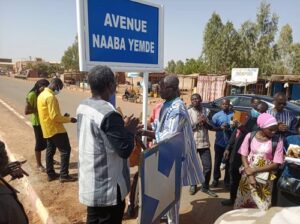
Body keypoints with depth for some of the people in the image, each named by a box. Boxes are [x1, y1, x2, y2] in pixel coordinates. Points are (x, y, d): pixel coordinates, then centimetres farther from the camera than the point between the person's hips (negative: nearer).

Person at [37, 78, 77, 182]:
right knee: (65, 150, -2)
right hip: (55, 129, -10)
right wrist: (69, 119, -13)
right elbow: (54, 116, -24)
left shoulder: (42, 95, 12)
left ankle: (50, 174, 25)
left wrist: (63, 116, 10)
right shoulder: (50, 97, -20)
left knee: (50, 150, 16)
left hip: (48, 129, 10)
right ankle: (64, 175, 3)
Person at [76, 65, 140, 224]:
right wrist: (130, 131, -6)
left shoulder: (83, 107, 1)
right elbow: (125, 150, -23)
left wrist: (122, 128, 8)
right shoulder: (109, 114, -28)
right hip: (107, 187, -8)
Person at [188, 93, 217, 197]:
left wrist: (205, 122, -14)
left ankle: (205, 187, 21)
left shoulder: (206, 111, 6)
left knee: (207, 166, 2)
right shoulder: (188, 112, -4)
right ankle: (193, 185, 32)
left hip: (204, 142, 2)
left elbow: (211, 127, 6)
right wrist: (198, 122, -19)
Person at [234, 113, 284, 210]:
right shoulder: (250, 136, -6)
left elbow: (276, 164, -10)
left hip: (265, 179, -1)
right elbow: (244, 156, -4)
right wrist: (250, 175, -14)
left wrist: (254, 170, -14)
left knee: (262, 207, 7)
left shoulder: (277, 141, -9)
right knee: (242, 204, 14)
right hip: (247, 175, 1)